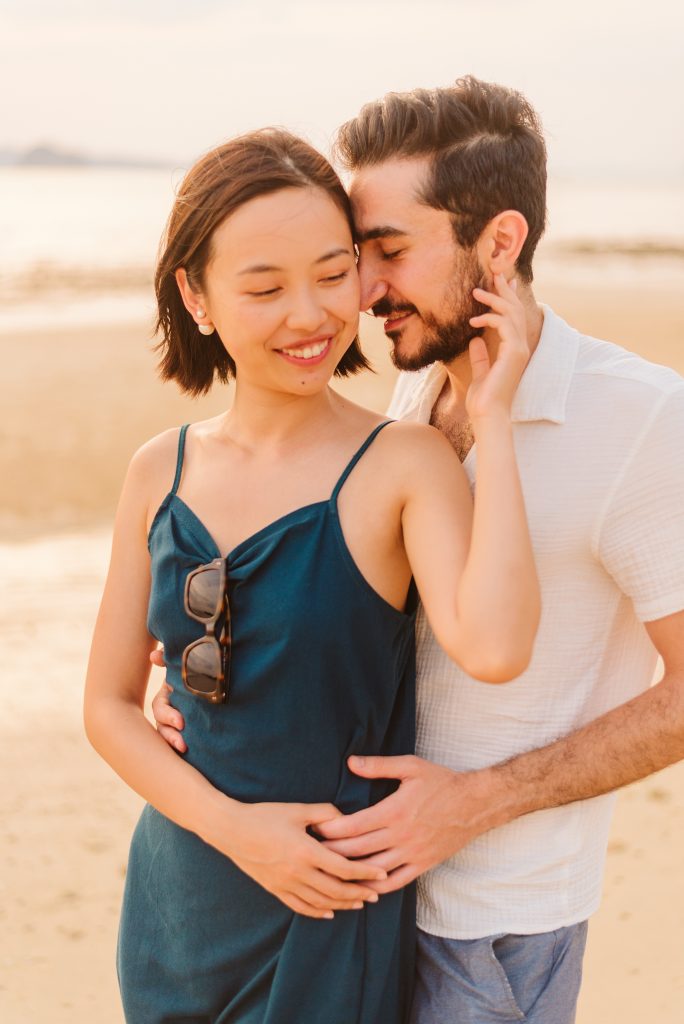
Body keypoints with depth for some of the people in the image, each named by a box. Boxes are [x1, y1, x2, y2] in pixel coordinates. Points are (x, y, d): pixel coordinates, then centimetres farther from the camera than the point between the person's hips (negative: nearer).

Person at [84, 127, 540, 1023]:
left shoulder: (405, 464, -14)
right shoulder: (162, 472, -1)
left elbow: (493, 648, -34)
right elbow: (110, 703, 4)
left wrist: (490, 416, -25)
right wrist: (230, 823, -12)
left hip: (328, 916, -4)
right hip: (174, 898, 4)